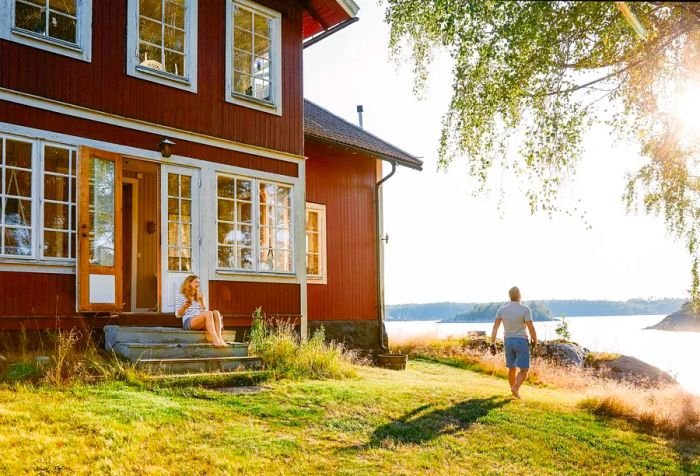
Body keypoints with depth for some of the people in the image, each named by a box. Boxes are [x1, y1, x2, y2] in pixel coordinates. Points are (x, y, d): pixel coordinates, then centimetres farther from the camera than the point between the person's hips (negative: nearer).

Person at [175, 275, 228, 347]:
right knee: (208, 313, -35)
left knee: (216, 312, -26)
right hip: (188, 322, -5)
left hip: (201, 323, 5)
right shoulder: (180, 296, 13)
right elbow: (177, 315, 4)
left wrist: (201, 301, 11)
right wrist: (185, 307, -15)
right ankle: (215, 340, -52)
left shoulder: (198, 297, 30)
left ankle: (219, 338, -44)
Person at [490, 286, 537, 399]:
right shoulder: (525, 309, -14)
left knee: (512, 368, 19)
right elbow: (531, 328, -15)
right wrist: (535, 340, 4)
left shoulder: (502, 309, -1)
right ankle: (515, 389, -22)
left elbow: (495, 327, -5)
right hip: (521, 342, -5)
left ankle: (514, 390, 27)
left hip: (508, 342, 5)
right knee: (524, 369, -1)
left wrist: (493, 344, -3)